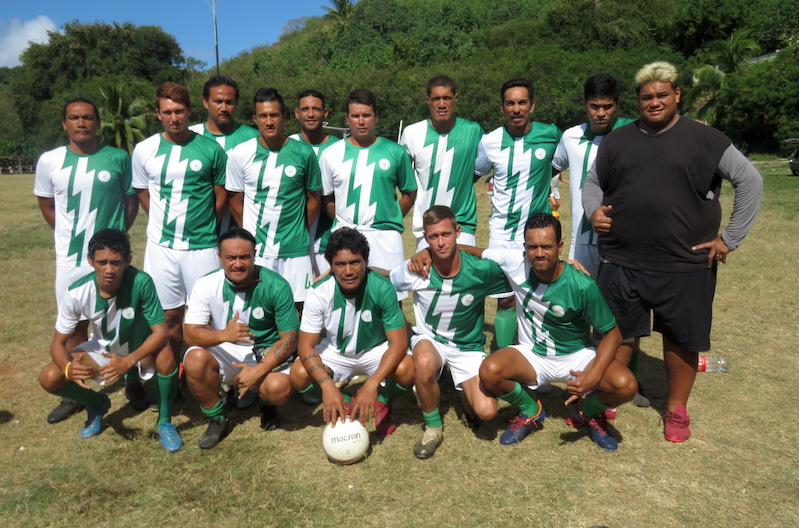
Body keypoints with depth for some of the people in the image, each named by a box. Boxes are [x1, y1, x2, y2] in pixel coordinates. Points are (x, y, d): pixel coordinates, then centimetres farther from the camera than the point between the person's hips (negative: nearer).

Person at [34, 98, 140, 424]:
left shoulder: (118, 158, -5)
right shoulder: (49, 161, -1)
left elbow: (131, 200, 5)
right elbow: (46, 204, 11)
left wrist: (116, 234, -2)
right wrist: (70, 235, 5)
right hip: (69, 259, 2)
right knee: (74, 326, 13)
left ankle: (133, 384, 26)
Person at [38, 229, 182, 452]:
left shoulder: (141, 282, -33)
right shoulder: (77, 292, -25)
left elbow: (161, 332, -30)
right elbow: (58, 343, -15)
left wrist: (128, 361, -45)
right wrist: (68, 367, -37)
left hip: (141, 349, -3)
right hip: (103, 348, 3)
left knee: (165, 357, -35)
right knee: (49, 378, -16)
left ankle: (164, 421, -8)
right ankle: (97, 404, 17)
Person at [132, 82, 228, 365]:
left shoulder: (210, 149, -4)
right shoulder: (144, 150, 2)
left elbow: (221, 195, 5)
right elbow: (142, 193, 14)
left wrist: (202, 227, 7)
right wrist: (165, 222, 9)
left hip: (202, 246, -2)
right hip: (161, 245, 2)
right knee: (169, 316, 10)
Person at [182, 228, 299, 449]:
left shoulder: (276, 286, -16)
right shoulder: (207, 285, -10)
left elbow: (289, 339, -13)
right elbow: (191, 334, -15)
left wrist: (258, 370, -25)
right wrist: (224, 334, -36)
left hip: (266, 353, -2)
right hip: (224, 354, 2)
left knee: (279, 388, -32)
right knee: (195, 358, -29)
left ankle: (266, 404, 11)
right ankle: (217, 420, -2)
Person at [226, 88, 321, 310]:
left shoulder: (303, 153, -3)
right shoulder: (240, 154, -1)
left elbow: (314, 198, 6)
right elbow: (235, 200, 6)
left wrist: (298, 234, 7)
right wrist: (249, 237, 5)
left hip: (295, 250, 0)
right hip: (255, 249, 0)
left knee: (297, 307, 7)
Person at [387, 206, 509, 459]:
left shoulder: (481, 270, -19)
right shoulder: (415, 271, -17)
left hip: (468, 347, 0)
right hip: (429, 339, 0)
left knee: (486, 412, -22)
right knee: (424, 362, -39)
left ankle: (469, 394, 18)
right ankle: (433, 428, -10)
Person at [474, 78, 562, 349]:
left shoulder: (551, 135, -3)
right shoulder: (490, 141, -2)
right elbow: (475, 173, 14)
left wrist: (548, 188, 6)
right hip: (502, 232, 0)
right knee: (505, 300, 4)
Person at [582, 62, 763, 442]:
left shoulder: (703, 139, -1)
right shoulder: (617, 140, 8)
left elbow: (750, 181, 1)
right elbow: (593, 183, 17)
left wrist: (730, 238, -4)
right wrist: (593, 211, -5)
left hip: (686, 266, -1)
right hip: (621, 264, 2)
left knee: (682, 339, 10)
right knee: (618, 337, 10)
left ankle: (676, 410, 30)